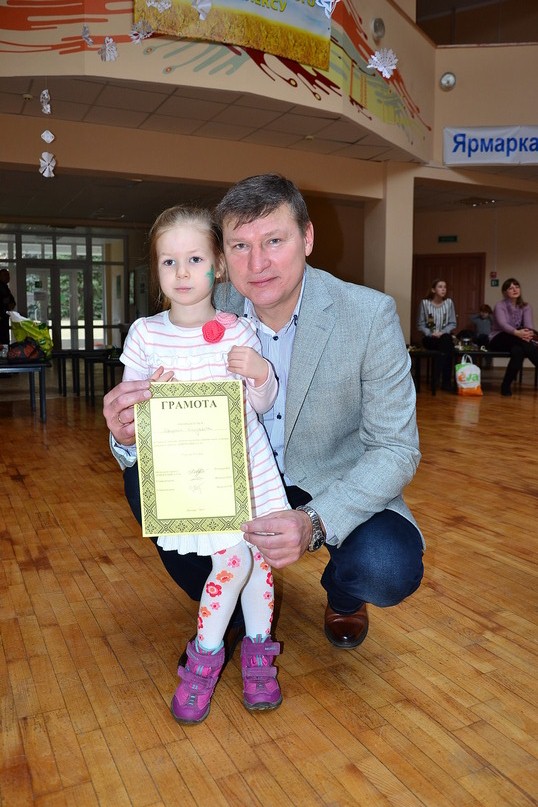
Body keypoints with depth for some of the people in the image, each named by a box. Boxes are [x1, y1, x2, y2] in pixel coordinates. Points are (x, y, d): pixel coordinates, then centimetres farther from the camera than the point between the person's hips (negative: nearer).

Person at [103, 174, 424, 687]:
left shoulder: (370, 314, -21)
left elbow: (396, 448, -19)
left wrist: (317, 522, -36)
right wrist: (131, 436, -34)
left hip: (336, 487, -2)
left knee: (388, 568, -30)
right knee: (146, 478, -18)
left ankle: (342, 594, 12)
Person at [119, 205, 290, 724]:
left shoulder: (239, 331, -1)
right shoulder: (145, 334, -3)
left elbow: (263, 404, 3)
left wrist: (261, 374, -18)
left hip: (246, 464, 2)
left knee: (259, 553, 4)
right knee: (233, 556, -12)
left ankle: (258, 650, 29)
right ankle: (205, 656, 14)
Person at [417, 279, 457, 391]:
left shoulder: (449, 302, 4)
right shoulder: (425, 303, -2)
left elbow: (452, 323, 4)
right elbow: (420, 324, -1)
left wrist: (442, 332, -13)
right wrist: (431, 334, -17)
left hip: (445, 336, 2)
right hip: (429, 338, -2)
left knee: (447, 340, -34)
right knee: (446, 344, -33)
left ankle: (446, 381, -30)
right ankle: (446, 381, -29)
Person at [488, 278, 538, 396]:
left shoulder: (526, 307, 7)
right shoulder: (500, 306, -4)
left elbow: (528, 324, -13)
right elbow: (502, 324, -26)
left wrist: (528, 333, -40)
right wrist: (517, 332, -47)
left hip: (516, 341, 3)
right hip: (498, 340, -3)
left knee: (518, 350, -38)